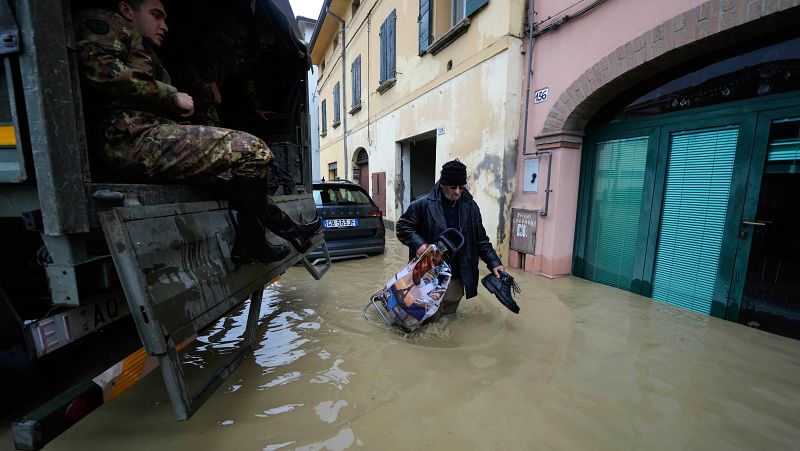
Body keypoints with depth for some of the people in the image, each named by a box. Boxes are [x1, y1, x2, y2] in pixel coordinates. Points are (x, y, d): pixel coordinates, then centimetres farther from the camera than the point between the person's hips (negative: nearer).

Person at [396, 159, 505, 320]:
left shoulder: (470, 206, 0)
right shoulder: (424, 204, -12)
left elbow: (480, 239, 7)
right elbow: (402, 225, -2)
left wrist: (494, 263, -1)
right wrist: (418, 244, -18)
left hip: (457, 276, 4)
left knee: (449, 312, 18)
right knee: (431, 316, 7)